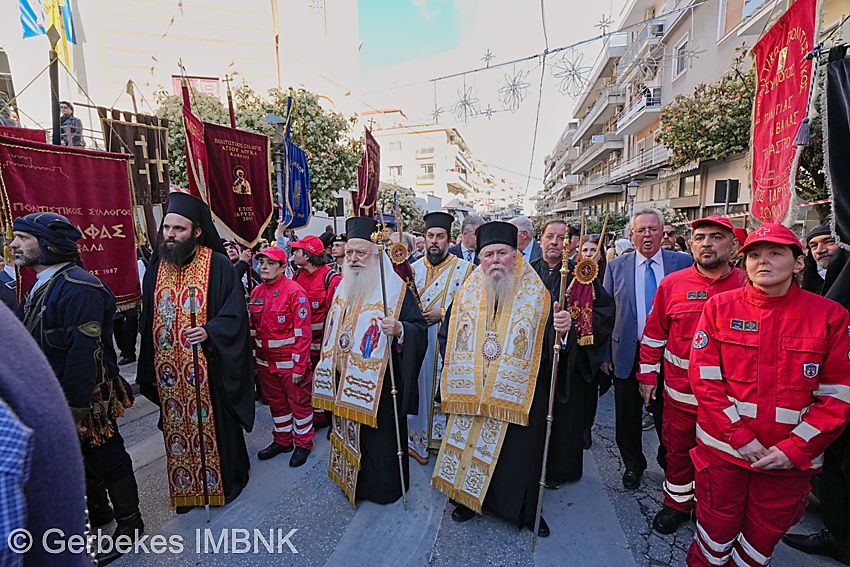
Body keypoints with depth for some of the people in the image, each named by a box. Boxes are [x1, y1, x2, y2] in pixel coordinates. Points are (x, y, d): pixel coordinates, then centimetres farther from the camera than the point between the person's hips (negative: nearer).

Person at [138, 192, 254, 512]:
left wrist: (209, 332, -28)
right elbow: (148, 321, 12)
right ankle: (186, 489, 35)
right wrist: (149, 370, 12)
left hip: (208, 368, -5)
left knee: (214, 423, 9)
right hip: (168, 371, 5)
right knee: (179, 429, 16)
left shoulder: (218, 265, -10)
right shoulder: (156, 267, 7)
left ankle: (228, 480, 31)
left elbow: (235, 313, -11)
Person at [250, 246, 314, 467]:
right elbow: (253, 328, 13)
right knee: (276, 402, 19)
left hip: (290, 362, -6)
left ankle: (303, 443, 27)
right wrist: (253, 358, 10)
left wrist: (299, 366, -17)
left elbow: (302, 332, -16)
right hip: (265, 362, 6)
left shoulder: (295, 292, -15)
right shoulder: (256, 292, 6)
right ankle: (282, 440, 38)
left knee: (299, 402, 9)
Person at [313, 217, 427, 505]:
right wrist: (328, 368, 21)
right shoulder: (343, 289, 9)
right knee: (349, 430, 18)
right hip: (344, 381, 7)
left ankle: (384, 487, 28)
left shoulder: (395, 289, -13)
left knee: (379, 433, 5)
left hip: (378, 382, -6)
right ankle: (353, 480, 40)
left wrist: (399, 329, -36)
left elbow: (420, 329, -16)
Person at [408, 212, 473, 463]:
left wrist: (443, 314, -15)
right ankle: (418, 438, 30)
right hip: (418, 343, 3)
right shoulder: (414, 268, 8)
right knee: (420, 388, 11)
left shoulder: (464, 268, -4)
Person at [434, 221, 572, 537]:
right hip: (469, 397, 2)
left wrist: (561, 330, -33)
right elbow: (446, 338, 8)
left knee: (519, 455, 11)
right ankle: (469, 499, 42)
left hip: (519, 399, -2)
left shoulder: (537, 296, -5)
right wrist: (458, 369, -3)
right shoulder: (466, 296, 2)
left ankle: (526, 511, 38)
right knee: (470, 449, 15)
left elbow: (549, 344, -13)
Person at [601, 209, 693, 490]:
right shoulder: (616, 267, 1)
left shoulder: (684, 263, -2)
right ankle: (633, 465, 35)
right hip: (627, 354, 1)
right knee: (628, 416, 13)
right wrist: (605, 353, -2)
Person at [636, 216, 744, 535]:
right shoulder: (672, 284, -5)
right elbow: (654, 333, 1)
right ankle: (677, 504, 39)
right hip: (679, 391, 1)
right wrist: (647, 376, 1)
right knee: (678, 450, 16)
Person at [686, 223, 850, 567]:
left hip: (791, 458, 1)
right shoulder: (720, 306, -6)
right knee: (715, 537, 14)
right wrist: (739, 436, -13)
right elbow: (704, 378, -8)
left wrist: (795, 449, -12)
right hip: (722, 449, -1)